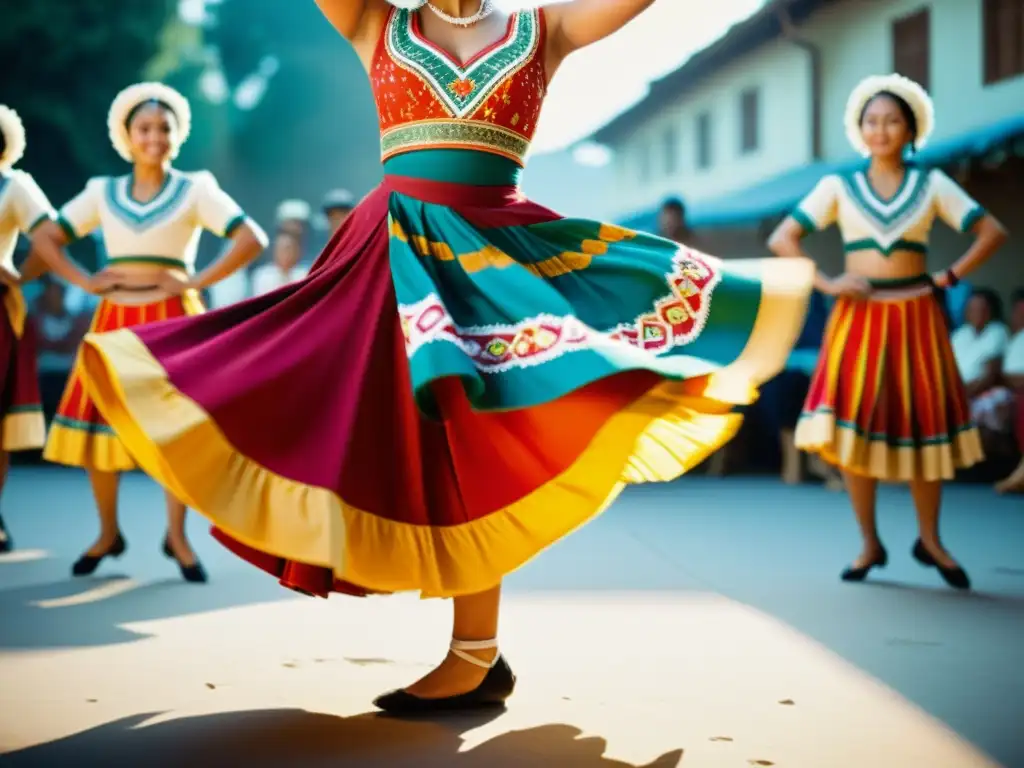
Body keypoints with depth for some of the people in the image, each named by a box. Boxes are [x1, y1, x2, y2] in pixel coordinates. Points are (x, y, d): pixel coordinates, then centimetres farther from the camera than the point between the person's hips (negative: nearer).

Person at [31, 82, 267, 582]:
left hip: (172, 320, -3)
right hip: (115, 321, 3)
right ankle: (108, 534, 16)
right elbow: (45, 238, 13)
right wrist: (85, 281, -1)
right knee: (99, 422, 2)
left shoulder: (194, 190, 1)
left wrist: (197, 282, -12)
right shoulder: (102, 192, 9)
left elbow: (252, 239, -8)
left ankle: (176, 536, 8)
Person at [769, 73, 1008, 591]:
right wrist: (825, 283, -8)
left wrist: (948, 278, -4)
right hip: (859, 319, 0)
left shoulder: (932, 185, 6)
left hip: (915, 318, 0)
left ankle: (929, 540, 19)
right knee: (852, 426, -5)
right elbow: (782, 239, 2)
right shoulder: (838, 188, 5)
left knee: (922, 425, 4)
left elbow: (992, 232, 4)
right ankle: (870, 544, 7)